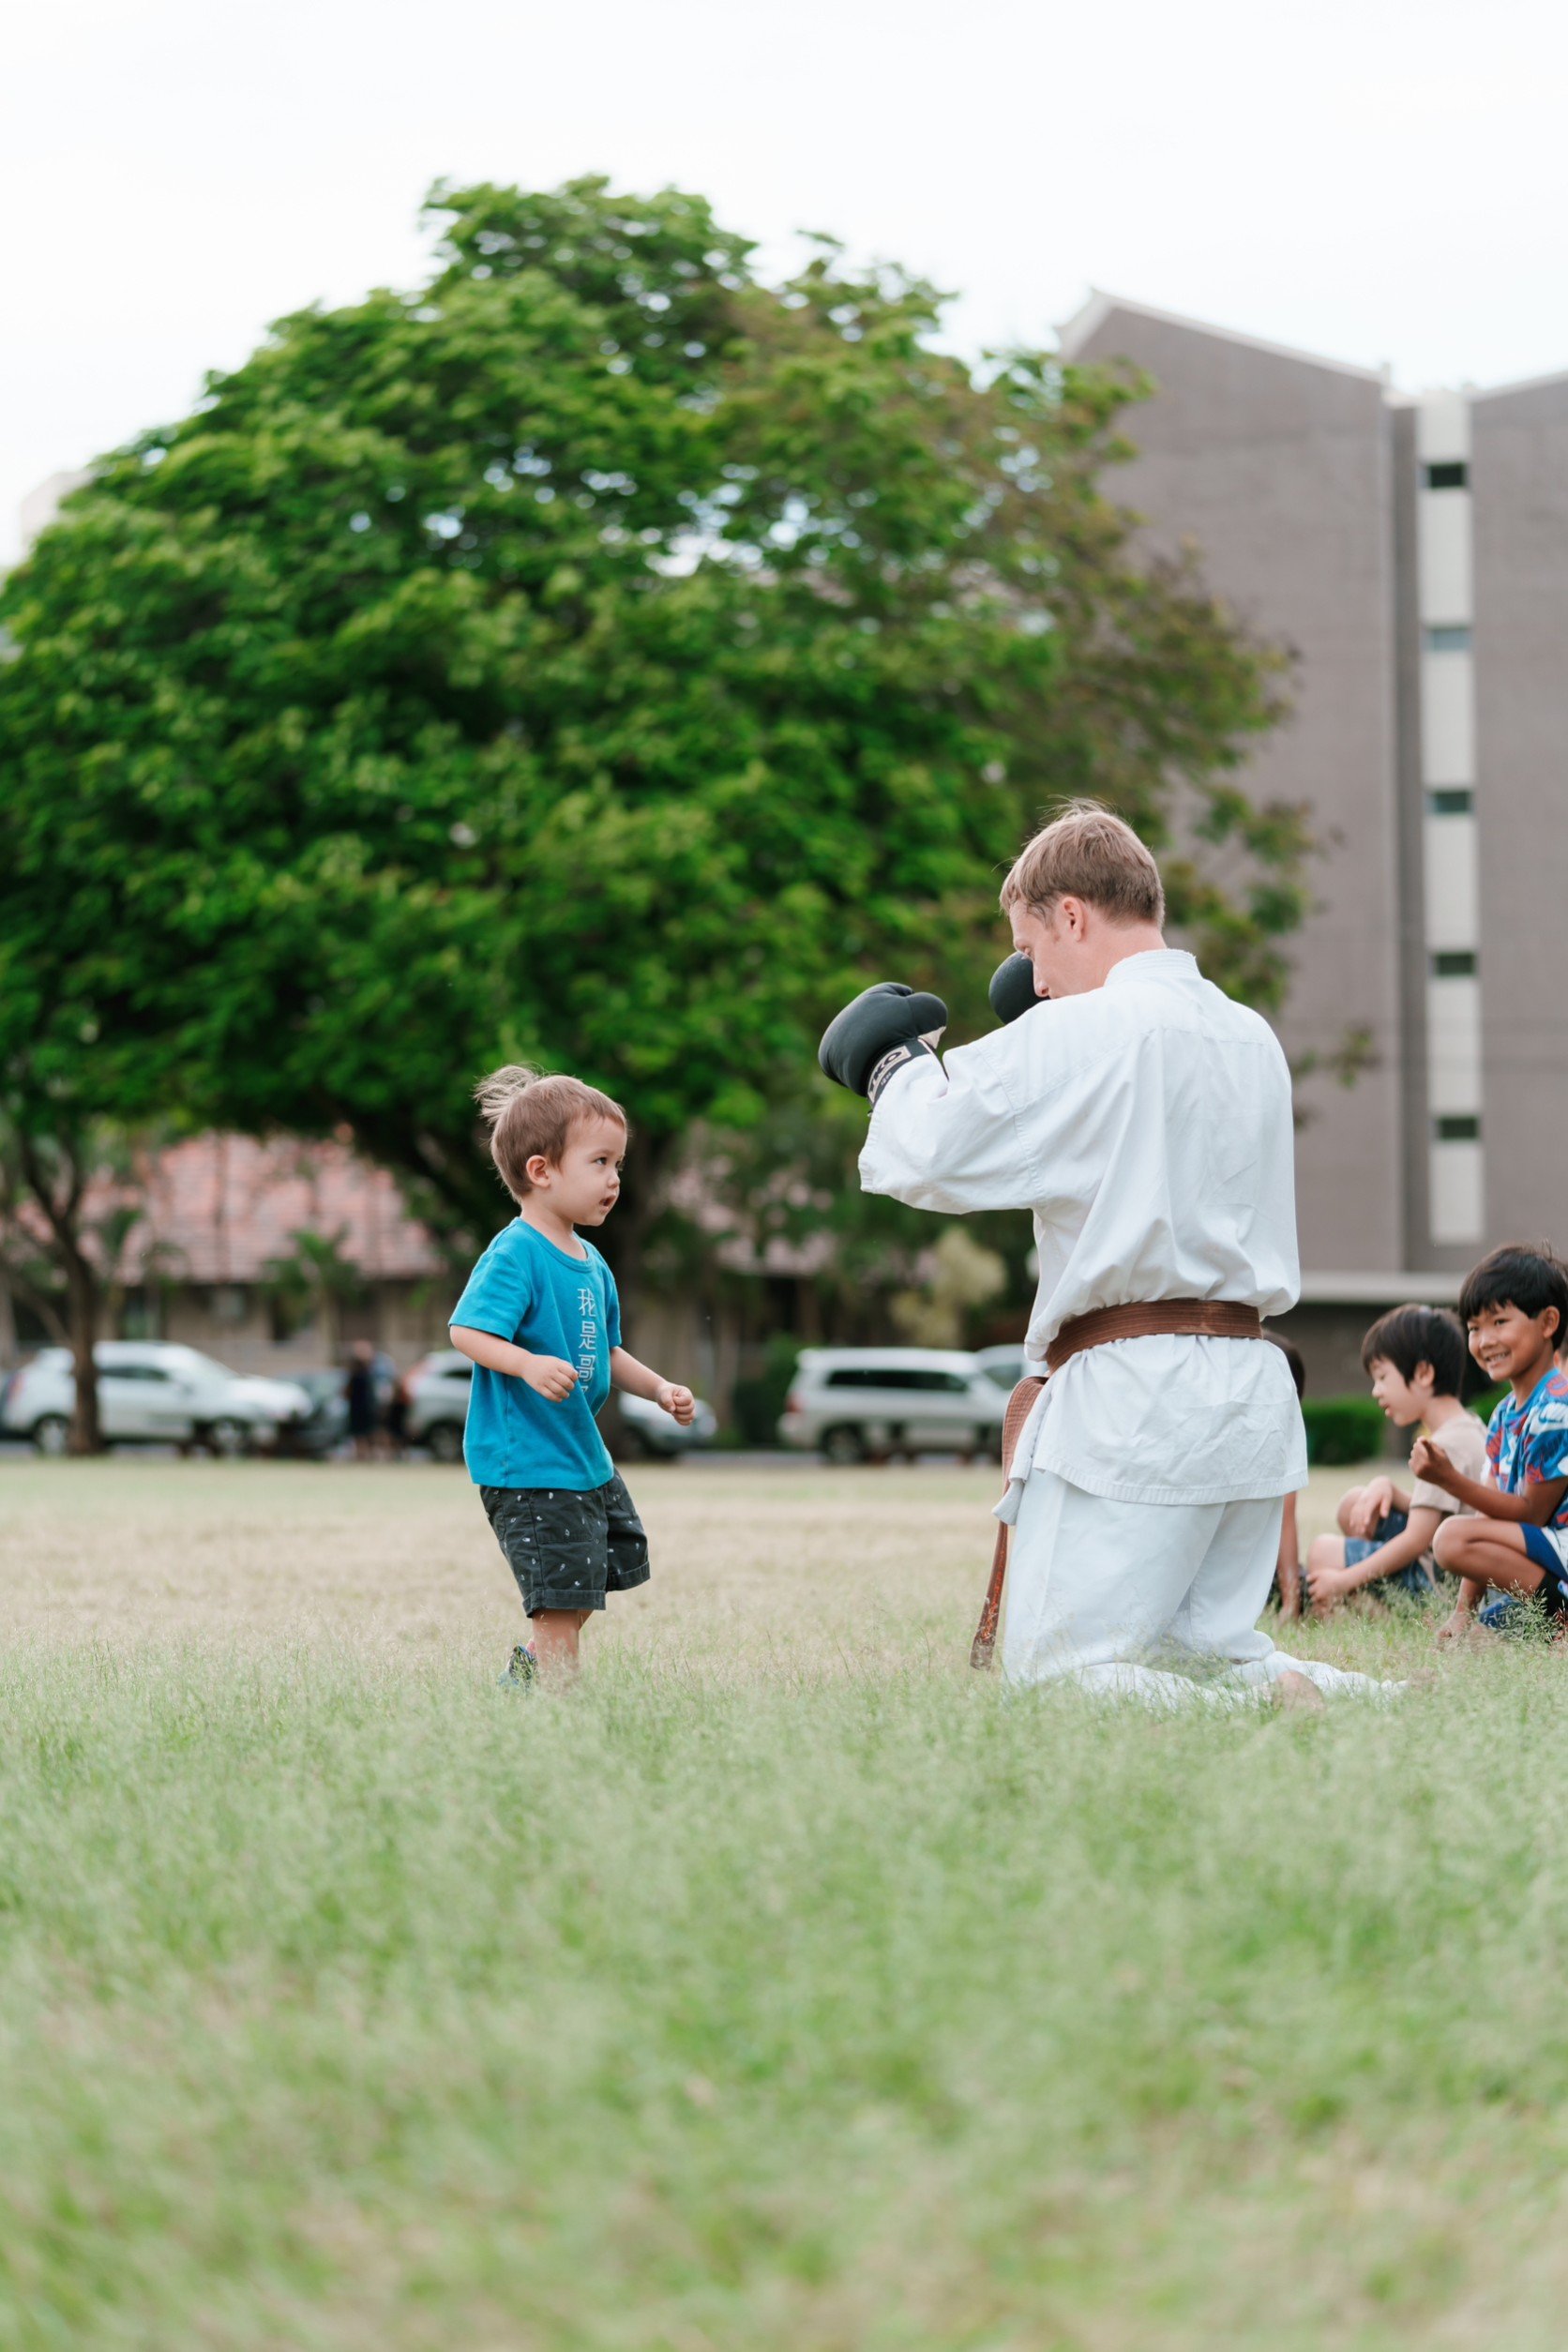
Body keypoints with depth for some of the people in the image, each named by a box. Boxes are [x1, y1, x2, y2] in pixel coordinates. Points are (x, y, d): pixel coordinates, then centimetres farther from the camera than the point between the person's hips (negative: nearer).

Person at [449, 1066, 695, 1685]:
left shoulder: (592, 1264, 11)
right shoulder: (515, 1255, -17)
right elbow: (467, 1331, -26)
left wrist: (659, 1389, 10)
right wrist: (529, 1365, -40)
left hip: (585, 1454, 10)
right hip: (526, 1461, -10)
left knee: (618, 1558, 21)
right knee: (561, 1592, -9)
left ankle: (532, 1661, 36)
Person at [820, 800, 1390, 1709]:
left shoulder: (1083, 1034, -9)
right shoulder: (1252, 1037, 16)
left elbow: (918, 1158, -12)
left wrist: (900, 1065, 9)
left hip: (1133, 1396, -8)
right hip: (1256, 1394, 8)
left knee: (1053, 1680, -5)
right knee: (1205, 1656, 17)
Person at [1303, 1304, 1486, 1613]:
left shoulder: (1446, 1446, -21)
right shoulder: (1469, 1429, 12)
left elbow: (1417, 1540, -23)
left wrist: (1345, 1580, -19)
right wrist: (1387, 1487, 0)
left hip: (1439, 1581, -11)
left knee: (1324, 1552, -9)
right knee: (1354, 1504, 14)